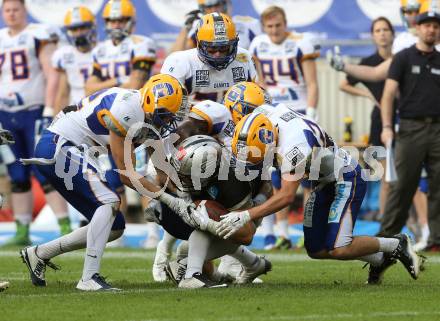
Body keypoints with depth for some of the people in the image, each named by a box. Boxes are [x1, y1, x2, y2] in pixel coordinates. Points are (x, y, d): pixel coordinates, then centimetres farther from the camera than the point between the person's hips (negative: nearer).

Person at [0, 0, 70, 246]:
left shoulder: (38, 36, -5)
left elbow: (52, 76, -9)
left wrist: (48, 112, -16)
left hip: (34, 113, -6)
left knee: (46, 174, -10)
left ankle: (66, 228, -10)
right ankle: (22, 232, 10)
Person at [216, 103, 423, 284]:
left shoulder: (293, 146, -35)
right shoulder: (264, 114, -12)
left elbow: (286, 196, -33)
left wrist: (246, 216, -36)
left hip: (347, 179, -9)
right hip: (325, 183, 9)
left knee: (338, 249, -19)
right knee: (316, 249, 5)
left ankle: (396, 245, 2)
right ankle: (379, 260, 20)